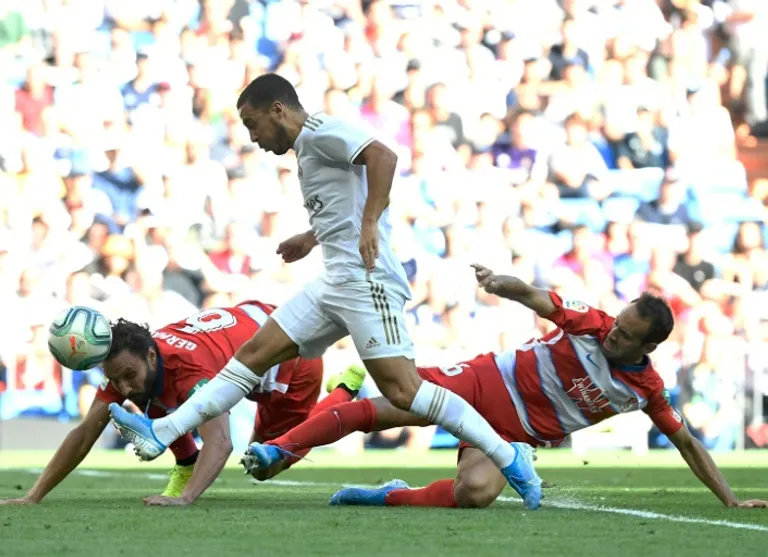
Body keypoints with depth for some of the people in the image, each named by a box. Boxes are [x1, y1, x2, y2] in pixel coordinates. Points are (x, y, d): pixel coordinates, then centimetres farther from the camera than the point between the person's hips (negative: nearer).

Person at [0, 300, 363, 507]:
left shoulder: (190, 368, -45)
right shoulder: (128, 364, -24)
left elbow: (219, 442, -58)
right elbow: (84, 435, -22)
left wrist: (184, 499, -71)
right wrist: (33, 497, -30)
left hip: (294, 355, -6)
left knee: (265, 467, 15)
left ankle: (345, 390, 31)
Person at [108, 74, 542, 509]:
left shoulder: (319, 131, -6)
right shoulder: (310, 146, 22)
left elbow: (383, 157, -22)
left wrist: (369, 224, -26)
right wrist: (313, 238, 36)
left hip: (365, 281, -10)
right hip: (336, 283, 10)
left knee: (402, 389, -17)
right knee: (254, 354, 8)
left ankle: (510, 457, -12)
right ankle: (163, 433, 8)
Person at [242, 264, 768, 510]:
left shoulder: (647, 389, -4)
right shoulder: (591, 325, -8)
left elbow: (687, 442, 4)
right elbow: (535, 299, -17)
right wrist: (504, 284, -41)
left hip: (515, 433, 0)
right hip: (487, 382, 0)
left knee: (476, 493, -33)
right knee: (385, 404, -16)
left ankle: (388, 496, -10)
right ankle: (276, 449, -6)